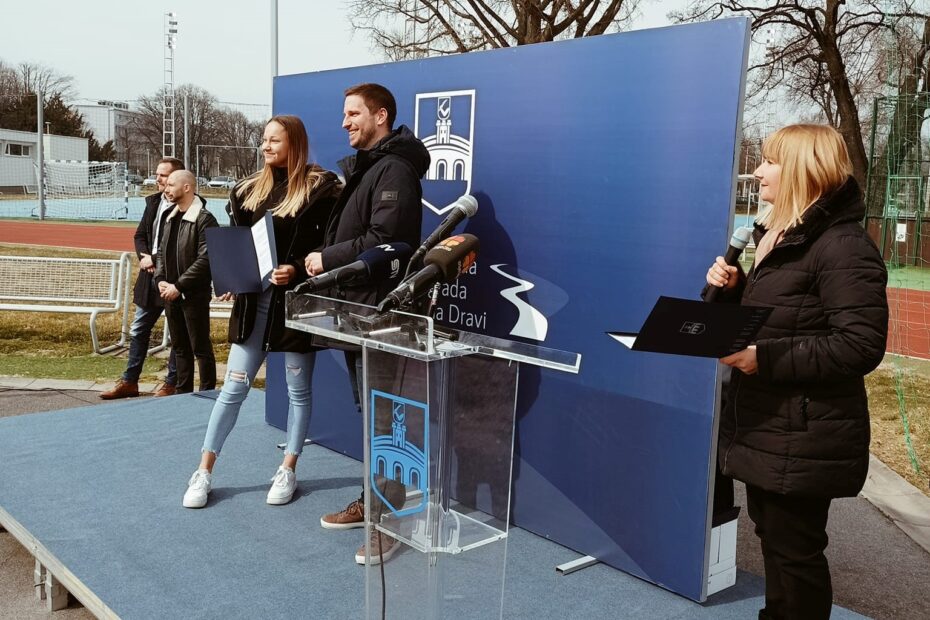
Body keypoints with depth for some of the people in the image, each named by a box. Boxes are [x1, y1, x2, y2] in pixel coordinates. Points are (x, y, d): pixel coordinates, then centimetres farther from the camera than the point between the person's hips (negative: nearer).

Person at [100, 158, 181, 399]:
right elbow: (140, 234, 16)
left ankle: (172, 383, 18)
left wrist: (154, 259, -14)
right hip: (150, 276, 8)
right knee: (138, 330, 13)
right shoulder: (153, 201, 11)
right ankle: (129, 381, 24)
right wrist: (144, 256, -3)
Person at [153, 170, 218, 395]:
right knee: (180, 348, 15)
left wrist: (179, 286, -17)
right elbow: (161, 252, 18)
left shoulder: (204, 219, -12)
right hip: (171, 293, 8)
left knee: (201, 348, 0)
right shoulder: (171, 218, 13)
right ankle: (183, 392, 25)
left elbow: (205, 259, -18)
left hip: (194, 295, -8)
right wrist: (160, 280, 1)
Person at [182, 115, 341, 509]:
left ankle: (287, 472, 22)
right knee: (233, 388, 6)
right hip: (254, 299, 4)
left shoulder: (320, 187, -5)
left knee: (298, 391, 8)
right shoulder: (250, 189, 12)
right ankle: (204, 473, 15)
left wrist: (297, 269, -23)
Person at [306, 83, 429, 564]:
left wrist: (328, 259, -15)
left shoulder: (394, 169, -13)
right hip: (356, 307, 10)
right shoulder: (361, 167, 19)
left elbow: (385, 241, -24)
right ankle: (372, 501, 29)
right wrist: (325, 263, 5)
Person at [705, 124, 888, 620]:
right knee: (772, 539, 21)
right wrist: (729, 290, 1)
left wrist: (765, 358, -28)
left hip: (804, 439, -9)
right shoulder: (776, 236, 12)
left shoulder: (843, 246, -18)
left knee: (794, 552, 4)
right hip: (766, 428, 9)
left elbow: (861, 346, -26)